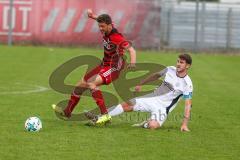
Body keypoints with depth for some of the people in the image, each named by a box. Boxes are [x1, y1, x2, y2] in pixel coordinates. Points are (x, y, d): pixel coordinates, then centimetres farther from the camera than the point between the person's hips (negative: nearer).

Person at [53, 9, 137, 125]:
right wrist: (93, 16, 10)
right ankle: (67, 112, 28)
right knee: (80, 85, 12)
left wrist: (132, 62, -50)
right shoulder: (106, 31, -2)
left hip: (113, 68, -9)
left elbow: (131, 50, -32)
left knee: (92, 84, -30)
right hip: (104, 65, 9)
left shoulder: (117, 38, -26)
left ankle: (105, 115, -33)